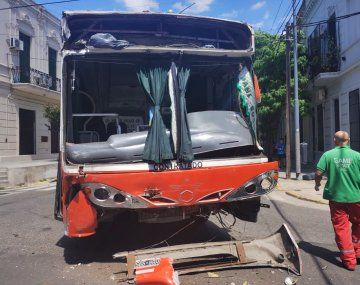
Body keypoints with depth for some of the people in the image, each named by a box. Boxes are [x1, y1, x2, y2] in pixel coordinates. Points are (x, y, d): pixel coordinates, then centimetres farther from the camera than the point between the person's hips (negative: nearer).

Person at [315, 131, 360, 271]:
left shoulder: (328, 155, -6)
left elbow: (318, 173, -11)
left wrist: (317, 184, 9)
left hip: (336, 197, -1)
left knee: (341, 228, 10)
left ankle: (349, 260, 15)